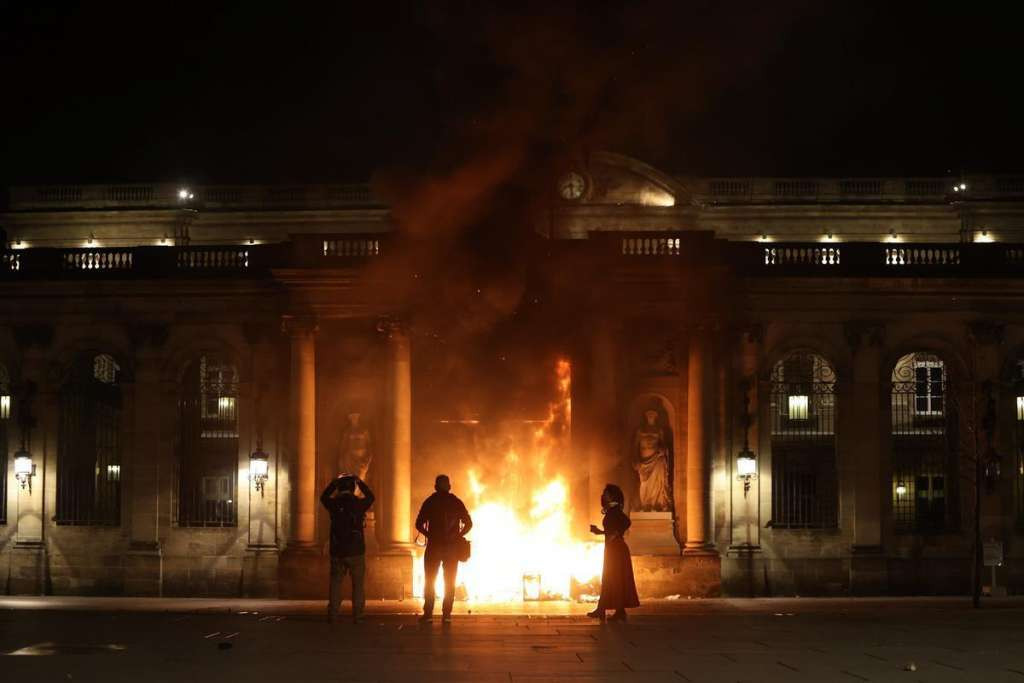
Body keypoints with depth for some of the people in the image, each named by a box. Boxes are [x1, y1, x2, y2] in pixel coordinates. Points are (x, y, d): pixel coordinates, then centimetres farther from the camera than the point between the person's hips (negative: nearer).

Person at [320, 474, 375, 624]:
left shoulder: (334, 504, -3)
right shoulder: (359, 504, -6)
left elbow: (323, 497, 20)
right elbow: (370, 496, 16)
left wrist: (335, 482, 25)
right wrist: (360, 482, 22)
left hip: (337, 551, 2)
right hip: (356, 552, -2)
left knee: (335, 584, 11)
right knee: (358, 585, 6)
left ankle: (332, 614, 9)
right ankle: (357, 616, 2)